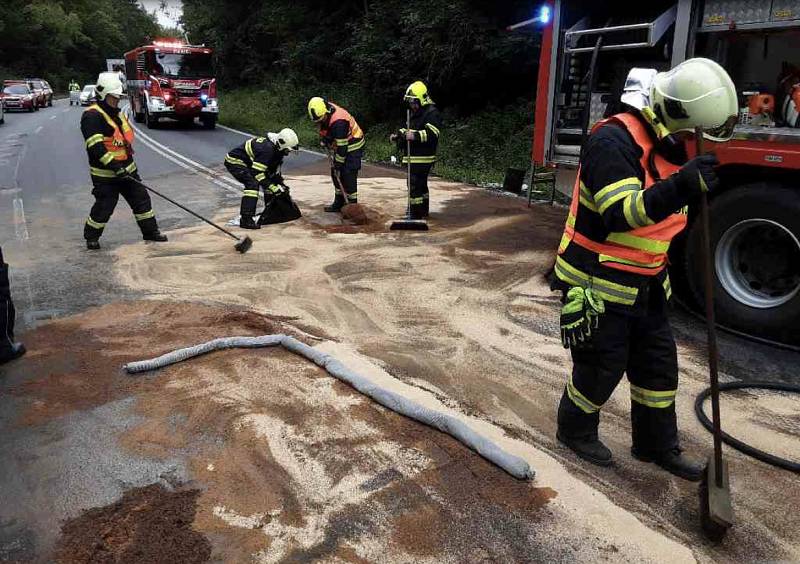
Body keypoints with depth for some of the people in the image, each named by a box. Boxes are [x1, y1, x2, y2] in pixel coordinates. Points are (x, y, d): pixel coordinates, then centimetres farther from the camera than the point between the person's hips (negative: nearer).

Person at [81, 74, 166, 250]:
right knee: (104, 206, -1)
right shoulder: (92, 116, -16)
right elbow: (95, 146, -24)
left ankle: (150, 231, 20)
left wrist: (129, 162, 23)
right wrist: (113, 165, -29)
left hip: (127, 169, 8)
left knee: (141, 198, 9)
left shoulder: (117, 113, 14)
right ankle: (91, 237, 19)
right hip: (105, 174, -8)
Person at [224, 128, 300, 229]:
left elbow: (275, 170, 14)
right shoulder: (267, 149, -31)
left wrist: (281, 184, 7)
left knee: (269, 180, 10)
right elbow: (257, 172, -32)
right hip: (234, 161, -10)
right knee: (253, 184, -27)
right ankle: (245, 220, -29)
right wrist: (273, 188, -30)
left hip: (248, 163, 10)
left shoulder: (277, 149, -1)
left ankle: (271, 210, 24)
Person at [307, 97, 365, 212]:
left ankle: (352, 204, -4)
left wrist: (338, 164, -24)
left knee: (348, 175, -13)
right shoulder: (324, 112, -8)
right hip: (338, 145, 9)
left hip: (353, 146, -9)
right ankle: (339, 203, 19)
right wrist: (325, 141, 7)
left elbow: (342, 147, -30)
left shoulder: (339, 122, -34)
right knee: (335, 174, 10)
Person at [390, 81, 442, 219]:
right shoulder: (416, 112, 21)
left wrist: (415, 136, -37)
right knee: (421, 184, 20)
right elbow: (408, 129, 33)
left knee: (414, 185, -13)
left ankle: (416, 215, -10)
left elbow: (432, 133, -26)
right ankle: (423, 211, 32)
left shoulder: (432, 113, -12)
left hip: (423, 157, -10)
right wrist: (398, 134, 15)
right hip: (414, 157, 10)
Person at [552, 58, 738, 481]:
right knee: (603, 366, 5)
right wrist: (680, 187, -45)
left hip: (643, 283, 9)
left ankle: (657, 444, 35)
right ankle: (575, 430, 32)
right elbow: (619, 213, -32)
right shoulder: (613, 141, -21)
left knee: (658, 363, 16)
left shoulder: (667, 143, 7)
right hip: (598, 283, -9)